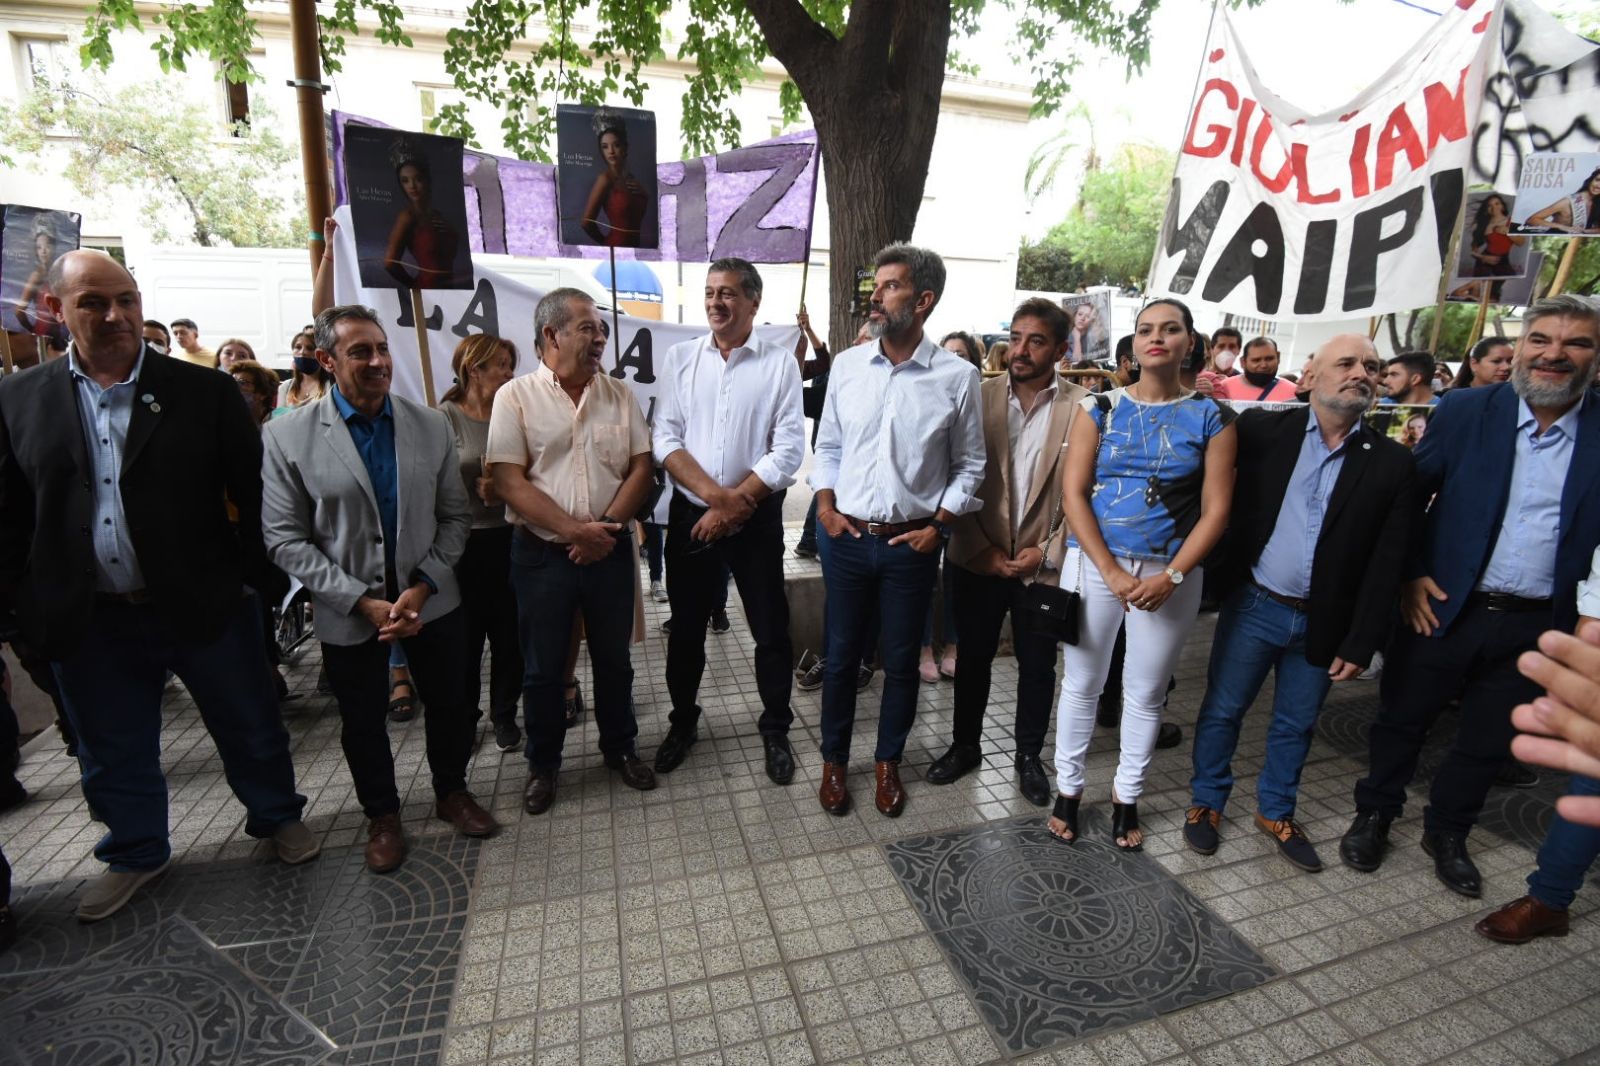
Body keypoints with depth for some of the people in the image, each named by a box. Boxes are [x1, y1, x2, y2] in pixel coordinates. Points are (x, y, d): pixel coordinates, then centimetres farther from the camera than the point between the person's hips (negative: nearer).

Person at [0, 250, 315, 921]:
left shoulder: (205, 392, -5)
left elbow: (256, 492, -3)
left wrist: (249, 574, -6)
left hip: (204, 607, -2)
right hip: (89, 621, 3)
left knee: (250, 728, 13)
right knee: (114, 754, 19)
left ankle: (277, 817, 37)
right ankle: (135, 853, 42)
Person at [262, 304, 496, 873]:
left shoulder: (431, 425, -3)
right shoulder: (288, 435, -9)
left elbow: (455, 516, 0)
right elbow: (286, 539, -9)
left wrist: (423, 587, -11)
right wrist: (362, 601, -16)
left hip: (430, 598, 2)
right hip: (348, 609, -1)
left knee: (449, 703, 15)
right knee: (362, 720, 16)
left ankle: (451, 792, 41)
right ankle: (382, 815, 39)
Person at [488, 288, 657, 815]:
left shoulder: (619, 394, 5)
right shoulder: (516, 396, -4)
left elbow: (640, 468, 1)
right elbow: (509, 482, -11)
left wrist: (606, 527, -12)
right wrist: (575, 530, -17)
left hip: (610, 550, 2)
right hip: (542, 554, -2)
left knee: (613, 658, 15)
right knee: (542, 667, 11)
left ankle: (620, 747, 35)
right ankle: (542, 764, 31)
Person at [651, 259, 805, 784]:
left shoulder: (779, 363, -4)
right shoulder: (680, 357, 3)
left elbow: (789, 450, -10)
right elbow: (665, 438, -3)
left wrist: (733, 504, -14)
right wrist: (714, 494, -16)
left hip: (757, 518, -2)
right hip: (690, 514, 2)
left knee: (770, 629, 7)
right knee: (686, 627, 14)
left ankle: (776, 730, 28)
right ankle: (683, 723, 36)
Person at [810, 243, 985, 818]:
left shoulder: (956, 376, -5)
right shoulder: (847, 365, 2)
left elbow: (969, 465, 2)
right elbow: (828, 447, 10)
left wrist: (938, 525, -6)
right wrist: (826, 507, -2)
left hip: (912, 544, -1)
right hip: (847, 538, 2)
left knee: (901, 662, 12)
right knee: (841, 656, 12)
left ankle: (888, 761, 35)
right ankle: (834, 760, 33)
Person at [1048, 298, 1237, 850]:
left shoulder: (1211, 418, 3)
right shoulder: (1101, 408, 1)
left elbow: (1215, 510, -1)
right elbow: (1073, 493, -5)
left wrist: (1171, 577, -14)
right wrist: (1111, 572, -13)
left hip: (1171, 573, 1)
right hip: (1093, 562, 0)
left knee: (1146, 691, 12)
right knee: (1081, 683, 8)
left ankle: (1126, 797, 32)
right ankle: (1067, 789, 27)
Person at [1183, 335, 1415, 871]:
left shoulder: (1392, 463, -1)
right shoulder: (1263, 430, -4)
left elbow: (1386, 563, -2)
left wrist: (1360, 642, -4)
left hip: (1323, 622, 2)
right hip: (1253, 606, -1)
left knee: (1296, 725, 18)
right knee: (1222, 711, 10)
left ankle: (1276, 812, 39)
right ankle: (1206, 802, 31)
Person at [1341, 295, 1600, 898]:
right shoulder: (1465, 411, -6)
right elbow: (1407, 496, -3)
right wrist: (1409, 575, -8)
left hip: (1536, 626, 2)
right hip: (1442, 608, -2)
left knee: (1487, 742, 17)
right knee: (1403, 722, 13)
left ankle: (1446, 834, 39)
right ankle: (1373, 817, 34)